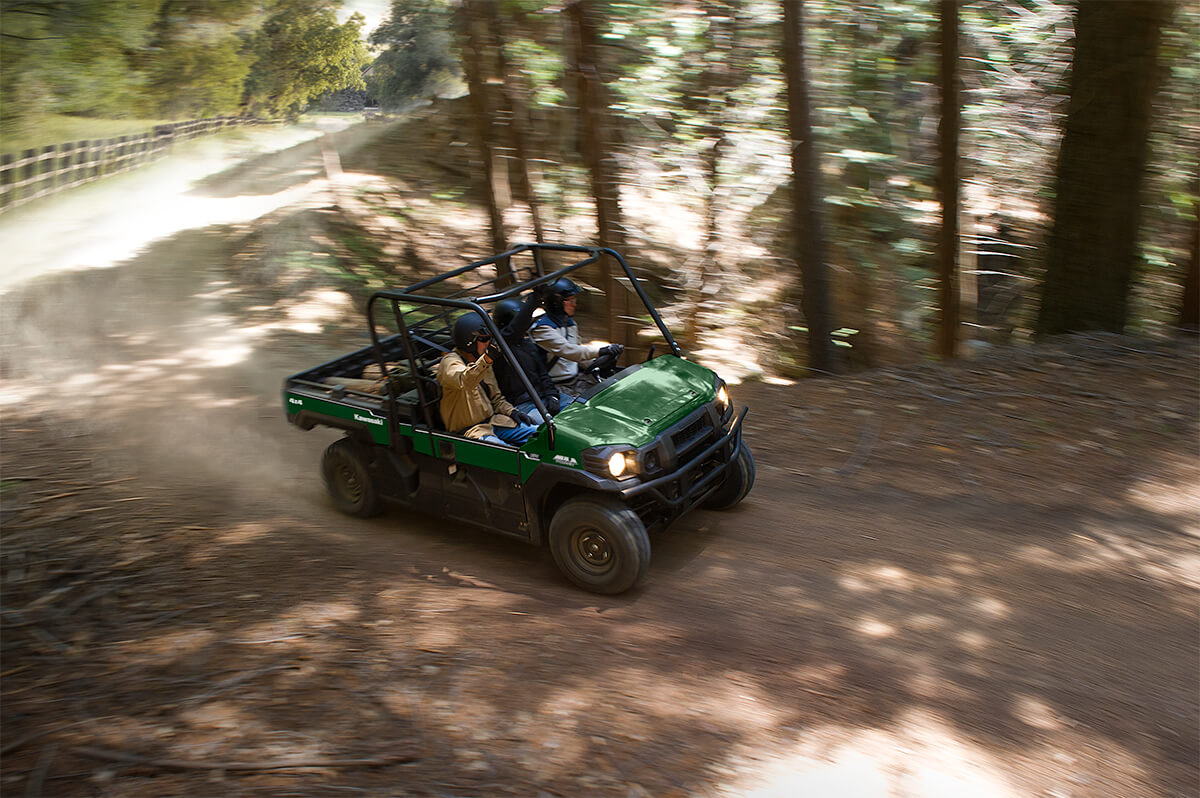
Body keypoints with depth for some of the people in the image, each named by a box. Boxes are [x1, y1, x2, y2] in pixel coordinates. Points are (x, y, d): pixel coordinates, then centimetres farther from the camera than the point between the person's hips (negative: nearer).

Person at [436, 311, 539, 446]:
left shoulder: (483, 362, 17)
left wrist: (511, 411, 4)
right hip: (470, 430, -8)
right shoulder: (450, 362, -10)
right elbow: (464, 381, -34)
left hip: (492, 420, 8)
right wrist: (486, 359, -48)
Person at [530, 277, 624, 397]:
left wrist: (594, 364, 1)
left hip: (577, 377, 8)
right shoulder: (542, 328, -12)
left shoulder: (570, 323, 17)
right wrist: (600, 351, -37)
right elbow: (566, 350, -27)